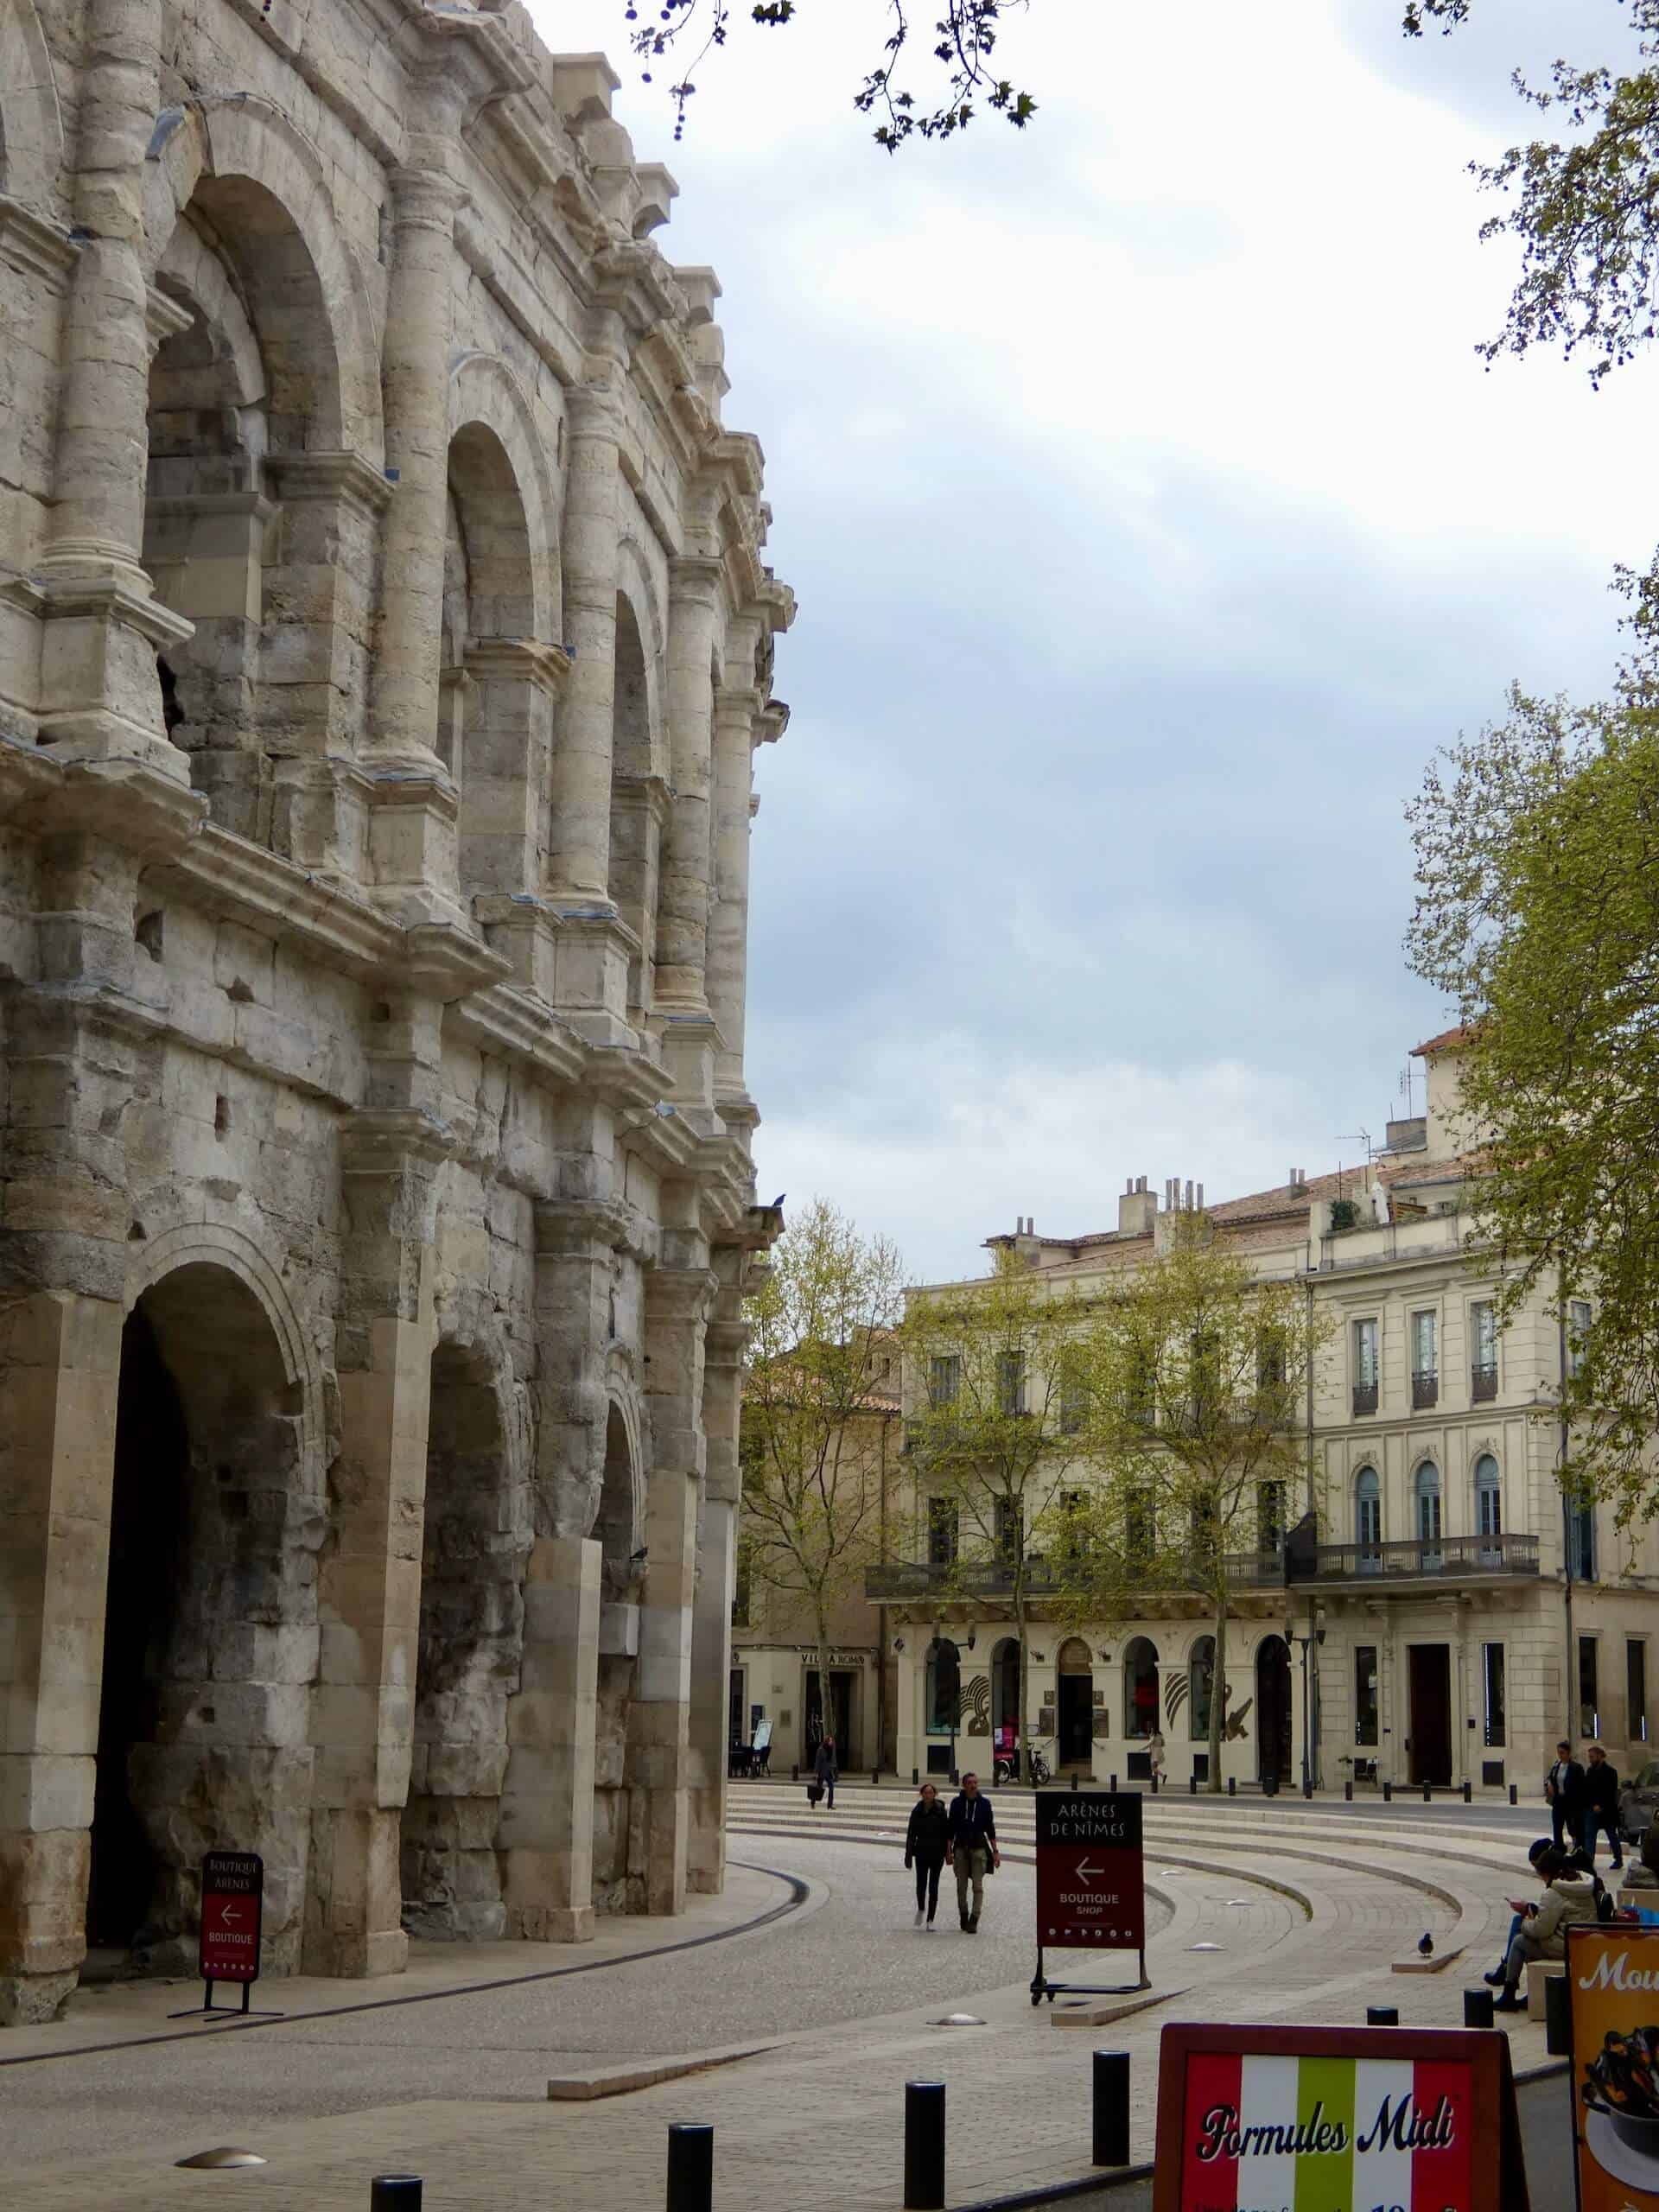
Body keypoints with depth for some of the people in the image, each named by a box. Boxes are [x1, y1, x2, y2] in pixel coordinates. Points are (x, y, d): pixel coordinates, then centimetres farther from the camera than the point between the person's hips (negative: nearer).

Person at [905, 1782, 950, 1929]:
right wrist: (908, 1855, 1)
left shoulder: (941, 1811, -3)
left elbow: (946, 1832, -1)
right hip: (921, 1852, 1)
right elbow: (911, 1834, 5)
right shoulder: (916, 1811, 2)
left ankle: (930, 1920, 4)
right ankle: (921, 1909, 26)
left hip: (937, 1853, -1)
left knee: (933, 1886, 0)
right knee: (921, 1883, -3)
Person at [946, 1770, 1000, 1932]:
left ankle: (974, 1920, -7)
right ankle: (964, 1916, 19)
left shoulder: (984, 1803, 3)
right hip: (961, 1847, 1)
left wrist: (995, 1851, 4)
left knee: (978, 1886, -7)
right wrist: (949, 1850, 1)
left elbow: (990, 1828, 7)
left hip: (979, 1847, -1)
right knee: (961, 1885, 5)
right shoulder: (957, 1803, 2)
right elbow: (951, 1828, 6)